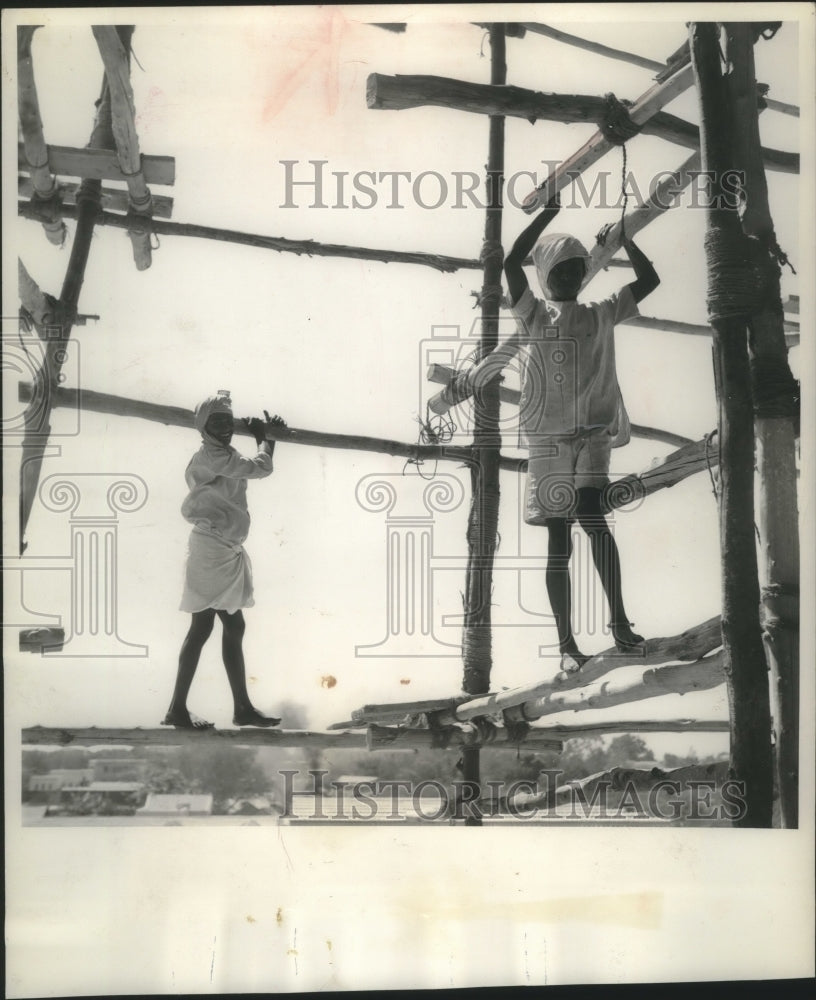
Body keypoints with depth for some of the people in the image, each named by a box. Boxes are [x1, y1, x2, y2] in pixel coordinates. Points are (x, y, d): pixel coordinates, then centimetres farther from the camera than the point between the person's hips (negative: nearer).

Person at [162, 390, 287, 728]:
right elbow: (261, 468, -16)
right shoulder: (210, 457, -13)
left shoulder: (224, 456, 16)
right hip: (212, 550, -10)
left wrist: (265, 435, 14)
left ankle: (243, 707, 16)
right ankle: (177, 709, -2)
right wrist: (267, 439, 1)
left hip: (227, 552, 10)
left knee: (234, 628, 10)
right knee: (201, 627, -7)